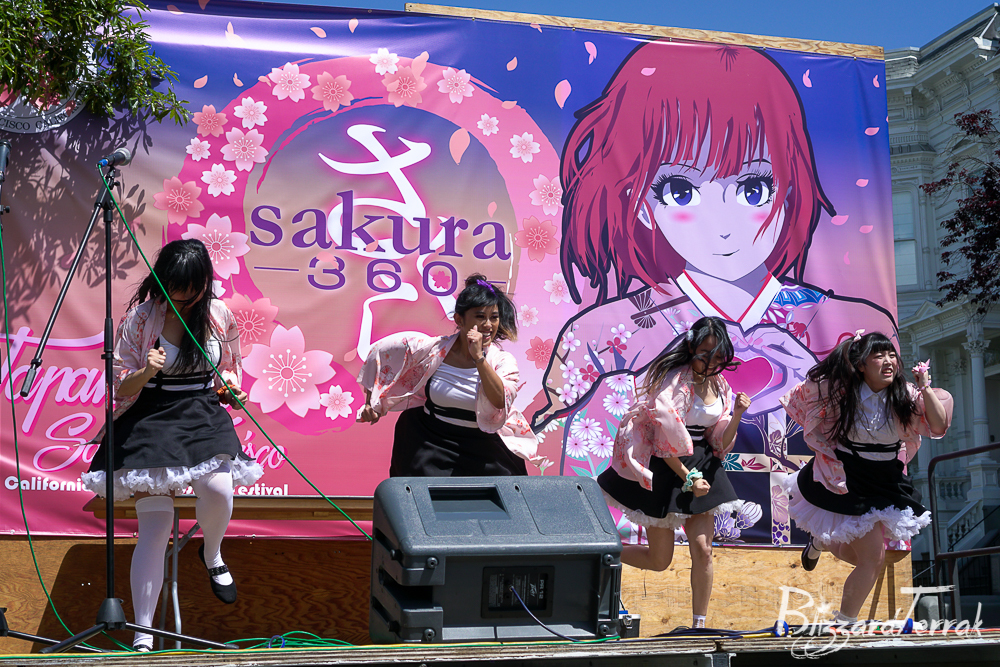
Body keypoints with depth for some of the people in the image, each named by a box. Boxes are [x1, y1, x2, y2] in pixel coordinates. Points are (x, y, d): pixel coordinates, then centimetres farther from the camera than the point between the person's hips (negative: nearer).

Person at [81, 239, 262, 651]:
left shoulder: (219, 316, 4)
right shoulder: (140, 317, -4)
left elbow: (229, 369, 19)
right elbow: (121, 387, -1)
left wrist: (231, 389, -3)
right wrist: (146, 372, -22)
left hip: (205, 416, 2)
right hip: (151, 419, -2)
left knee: (218, 488, -28)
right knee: (155, 524, -13)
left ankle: (212, 555, 9)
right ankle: (143, 635, -6)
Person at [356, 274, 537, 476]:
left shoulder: (503, 362, -6)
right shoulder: (432, 349, -8)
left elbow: (501, 402, -25)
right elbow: (380, 350, 5)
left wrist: (479, 358, -28)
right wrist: (370, 402, 7)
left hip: (479, 449, 1)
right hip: (429, 443, -1)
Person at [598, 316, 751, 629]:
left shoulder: (719, 385, 4)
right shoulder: (675, 381, -17)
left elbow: (720, 443, 4)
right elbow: (665, 444, -17)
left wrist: (737, 414, -11)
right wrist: (688, 479, -17)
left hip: (702, 467, 6)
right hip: (666, 472, -6)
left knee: (703, 550, -1)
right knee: (660, 560, 3)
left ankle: (699, 625, 12)